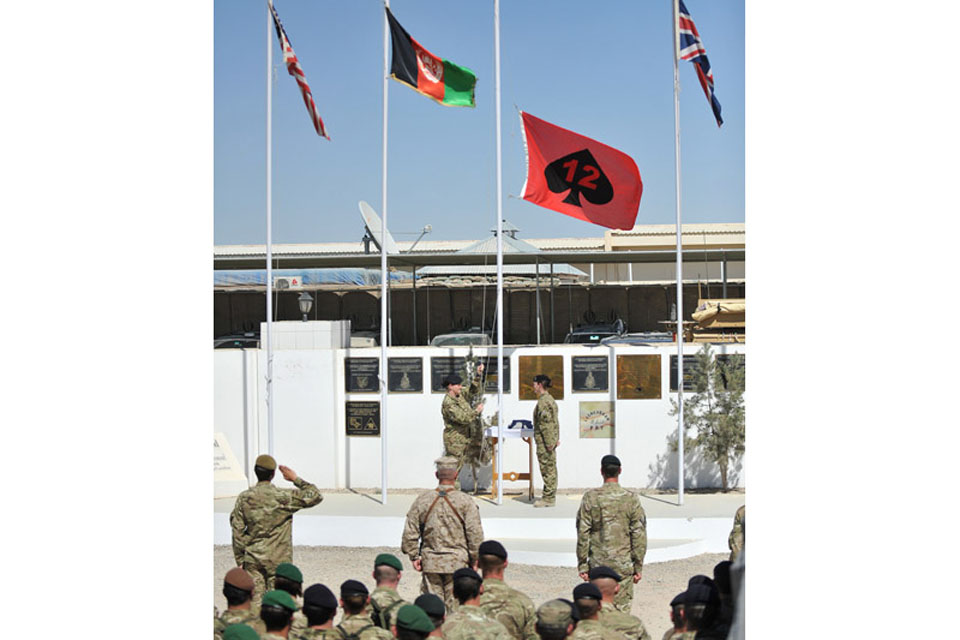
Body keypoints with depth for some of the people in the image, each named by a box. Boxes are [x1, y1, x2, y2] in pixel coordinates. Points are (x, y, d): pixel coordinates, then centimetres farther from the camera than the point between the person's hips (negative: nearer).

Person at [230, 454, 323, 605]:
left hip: (252, 559, 3)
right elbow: (315, 496, -6)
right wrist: (296, 479, 2)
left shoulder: (244, 498, -1)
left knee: (254, 601, 6)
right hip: (278, 559, -3)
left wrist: (240, 559, 10)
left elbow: (238, 532, 2)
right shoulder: (283, 497, -11)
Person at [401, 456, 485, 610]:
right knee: (454, 605, 3)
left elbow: (410, 532, 3)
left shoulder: (422, 500, 1)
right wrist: (474, 560, 2)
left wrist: (414, 556, 12)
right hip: (457, 562, -2)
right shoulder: (466, 502, -6)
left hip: (430, 562, 2)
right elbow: (475, 533, -8)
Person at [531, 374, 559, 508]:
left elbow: (546, 423, -21)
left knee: (547, 469, -6)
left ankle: (548, 498, -3)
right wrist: (556, 438, 21)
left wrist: (548, 443, -22)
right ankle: (550, 497, 19)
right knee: (551, 469, 13)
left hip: (544, 441, -10)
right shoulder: (550, 399, 15)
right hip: (551, 440, 10)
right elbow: (555, 421, 19)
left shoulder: (543, 402, -17)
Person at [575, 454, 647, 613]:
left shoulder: (590, 498, -5)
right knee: (622, 609, 4)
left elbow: (583, 534, -3)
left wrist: (582, 565, 4)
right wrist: (638, 567, 5)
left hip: (597, 564, 0)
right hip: (624, 564, 0)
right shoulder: (631, 499, -5)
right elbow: (639, 536, -3)